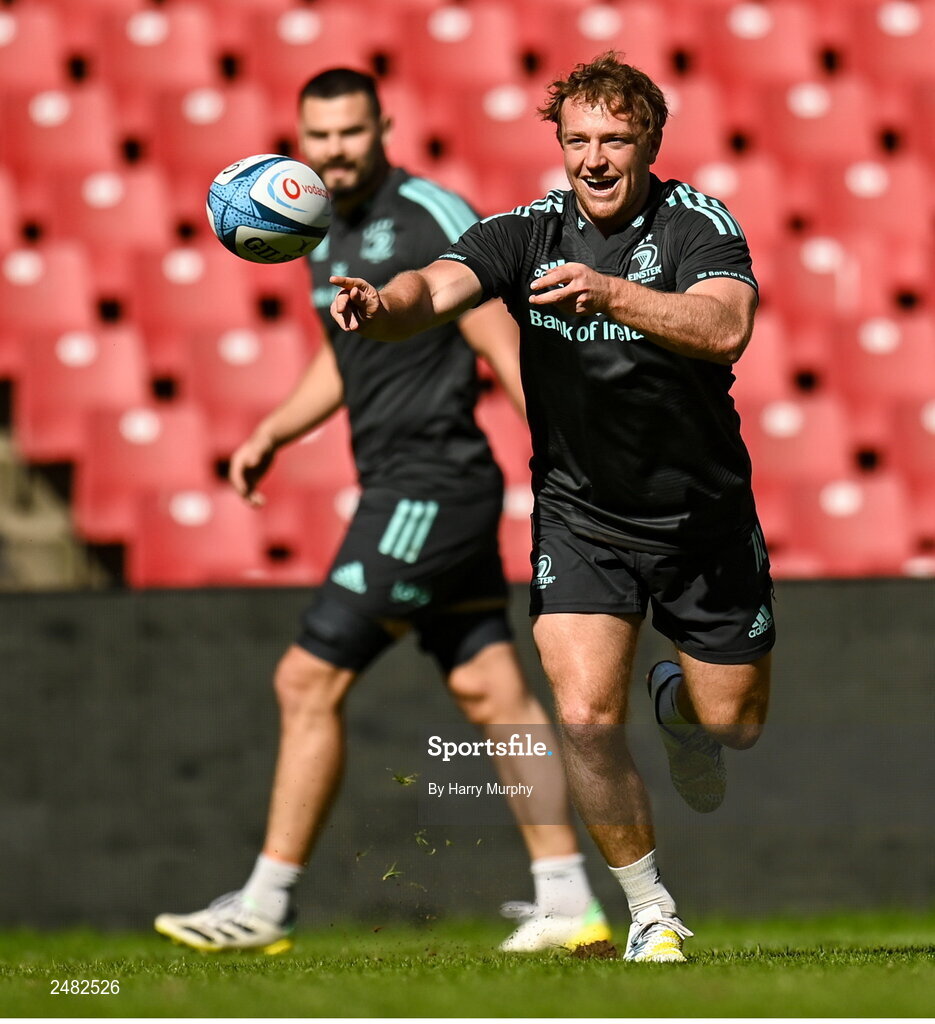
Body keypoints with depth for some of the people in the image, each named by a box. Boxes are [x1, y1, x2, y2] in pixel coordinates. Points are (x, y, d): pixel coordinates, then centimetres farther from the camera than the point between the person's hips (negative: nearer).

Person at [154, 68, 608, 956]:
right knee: (489, 690, 7)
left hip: (431, 488, -9)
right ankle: (568, 903, 8)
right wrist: (270, 433, 17)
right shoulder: (329, 231, 15)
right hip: (400, 489, 9)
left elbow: (504, 346, -13)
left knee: (309, 680, -7)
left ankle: (266, 906, 0)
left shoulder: (432, 218, -11)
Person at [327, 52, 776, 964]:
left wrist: (608, 293, -45)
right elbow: (436, 288, -23)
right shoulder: (526, 233, -6)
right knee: (584, 716, -17)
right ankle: (650, 911, 3)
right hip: (579, 518, 0)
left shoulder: (699, 224, -12)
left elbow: (725, 329, -31)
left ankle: (678, 703, 50)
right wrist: (381, 306, -47)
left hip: (704, 516, 0)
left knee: (734, 720, 11)